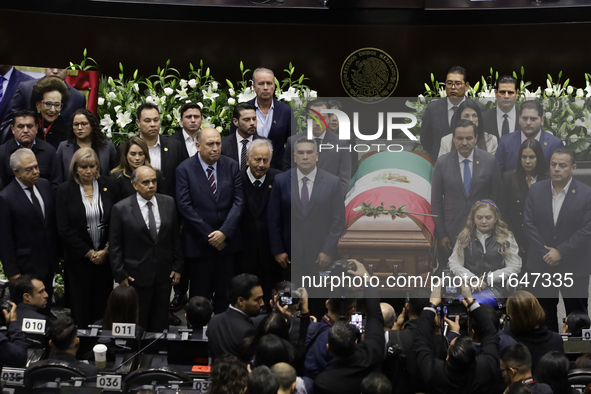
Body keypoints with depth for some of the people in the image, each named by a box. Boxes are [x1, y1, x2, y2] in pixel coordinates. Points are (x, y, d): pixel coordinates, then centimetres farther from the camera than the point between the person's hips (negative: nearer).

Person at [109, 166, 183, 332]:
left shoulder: (169, 203, 4)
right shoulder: (121, 209, -7)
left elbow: (176, 237, 9)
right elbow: (115, 246, -3)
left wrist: (177, 267, 6)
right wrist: (120, 274, -6)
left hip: (164, 275, 3)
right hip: (136, 277, -3)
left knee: (160, 324, 9)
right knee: (137, 326, 3)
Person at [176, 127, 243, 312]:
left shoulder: (231, 166, 4)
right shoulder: (184, 169, -4)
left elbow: (239, 201, 0)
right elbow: (185, 206, -9)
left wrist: (224, 232, -11)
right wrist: (209, 235, -12)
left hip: (227, 241, 2)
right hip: (199, 244, -2)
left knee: (224, 293, 7)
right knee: (200, 295, 3)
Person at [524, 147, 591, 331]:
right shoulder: (536, 190, 1)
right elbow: (529, 223, -1)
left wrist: (561, 252, -15)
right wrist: (545, 252, -9)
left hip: (574, 267, -3)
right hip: (542, 264, 3)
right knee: (546, 310, 12)